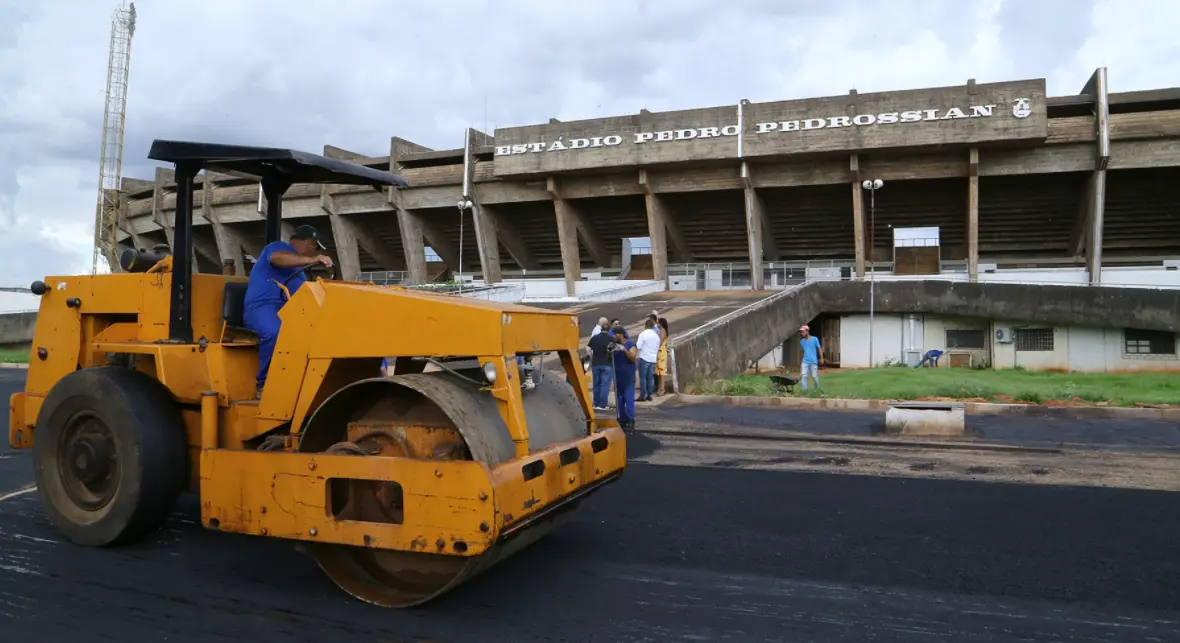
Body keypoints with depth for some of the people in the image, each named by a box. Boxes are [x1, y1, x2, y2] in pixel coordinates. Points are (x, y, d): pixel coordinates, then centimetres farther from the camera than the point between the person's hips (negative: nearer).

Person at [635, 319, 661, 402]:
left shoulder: (643, 334, -10)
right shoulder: (656, 335, 11)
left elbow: (638, 346, -14)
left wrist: (636, 343, 6)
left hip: (644, 358, -6)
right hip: (653, 359, 6)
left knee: (643, 378, -2)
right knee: (650, 378, 9)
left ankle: (642, 396, -3)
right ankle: (649, 395, 11)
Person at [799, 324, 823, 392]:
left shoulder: (814, 339, -4)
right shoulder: (802, 341, 8)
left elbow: (819, 348, 1)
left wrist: (821, 358, 0)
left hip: (813, 362, -3)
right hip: (805, 362, 3)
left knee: (815, 376, 4)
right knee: (803, 375, -10)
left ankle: (818, 389, 26)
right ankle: (804, 390, -8)